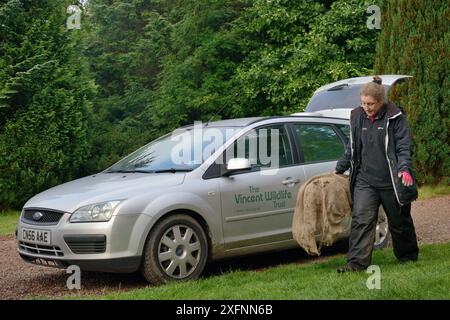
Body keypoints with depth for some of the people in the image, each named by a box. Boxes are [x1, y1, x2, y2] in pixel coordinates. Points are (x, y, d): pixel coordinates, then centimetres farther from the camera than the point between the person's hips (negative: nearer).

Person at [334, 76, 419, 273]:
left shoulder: (394, 117, -7)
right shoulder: (357, 117, 6)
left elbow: (404, 147, -9)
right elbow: (351, 149, 18)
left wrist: (404, 169, -24)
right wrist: (339, 169, 20)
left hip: (391, 182, -3)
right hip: (364, 180, 3)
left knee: (399, 222, 12)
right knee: (361, 220, -11)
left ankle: (408, 257, 34)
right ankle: (357, 263, -11)